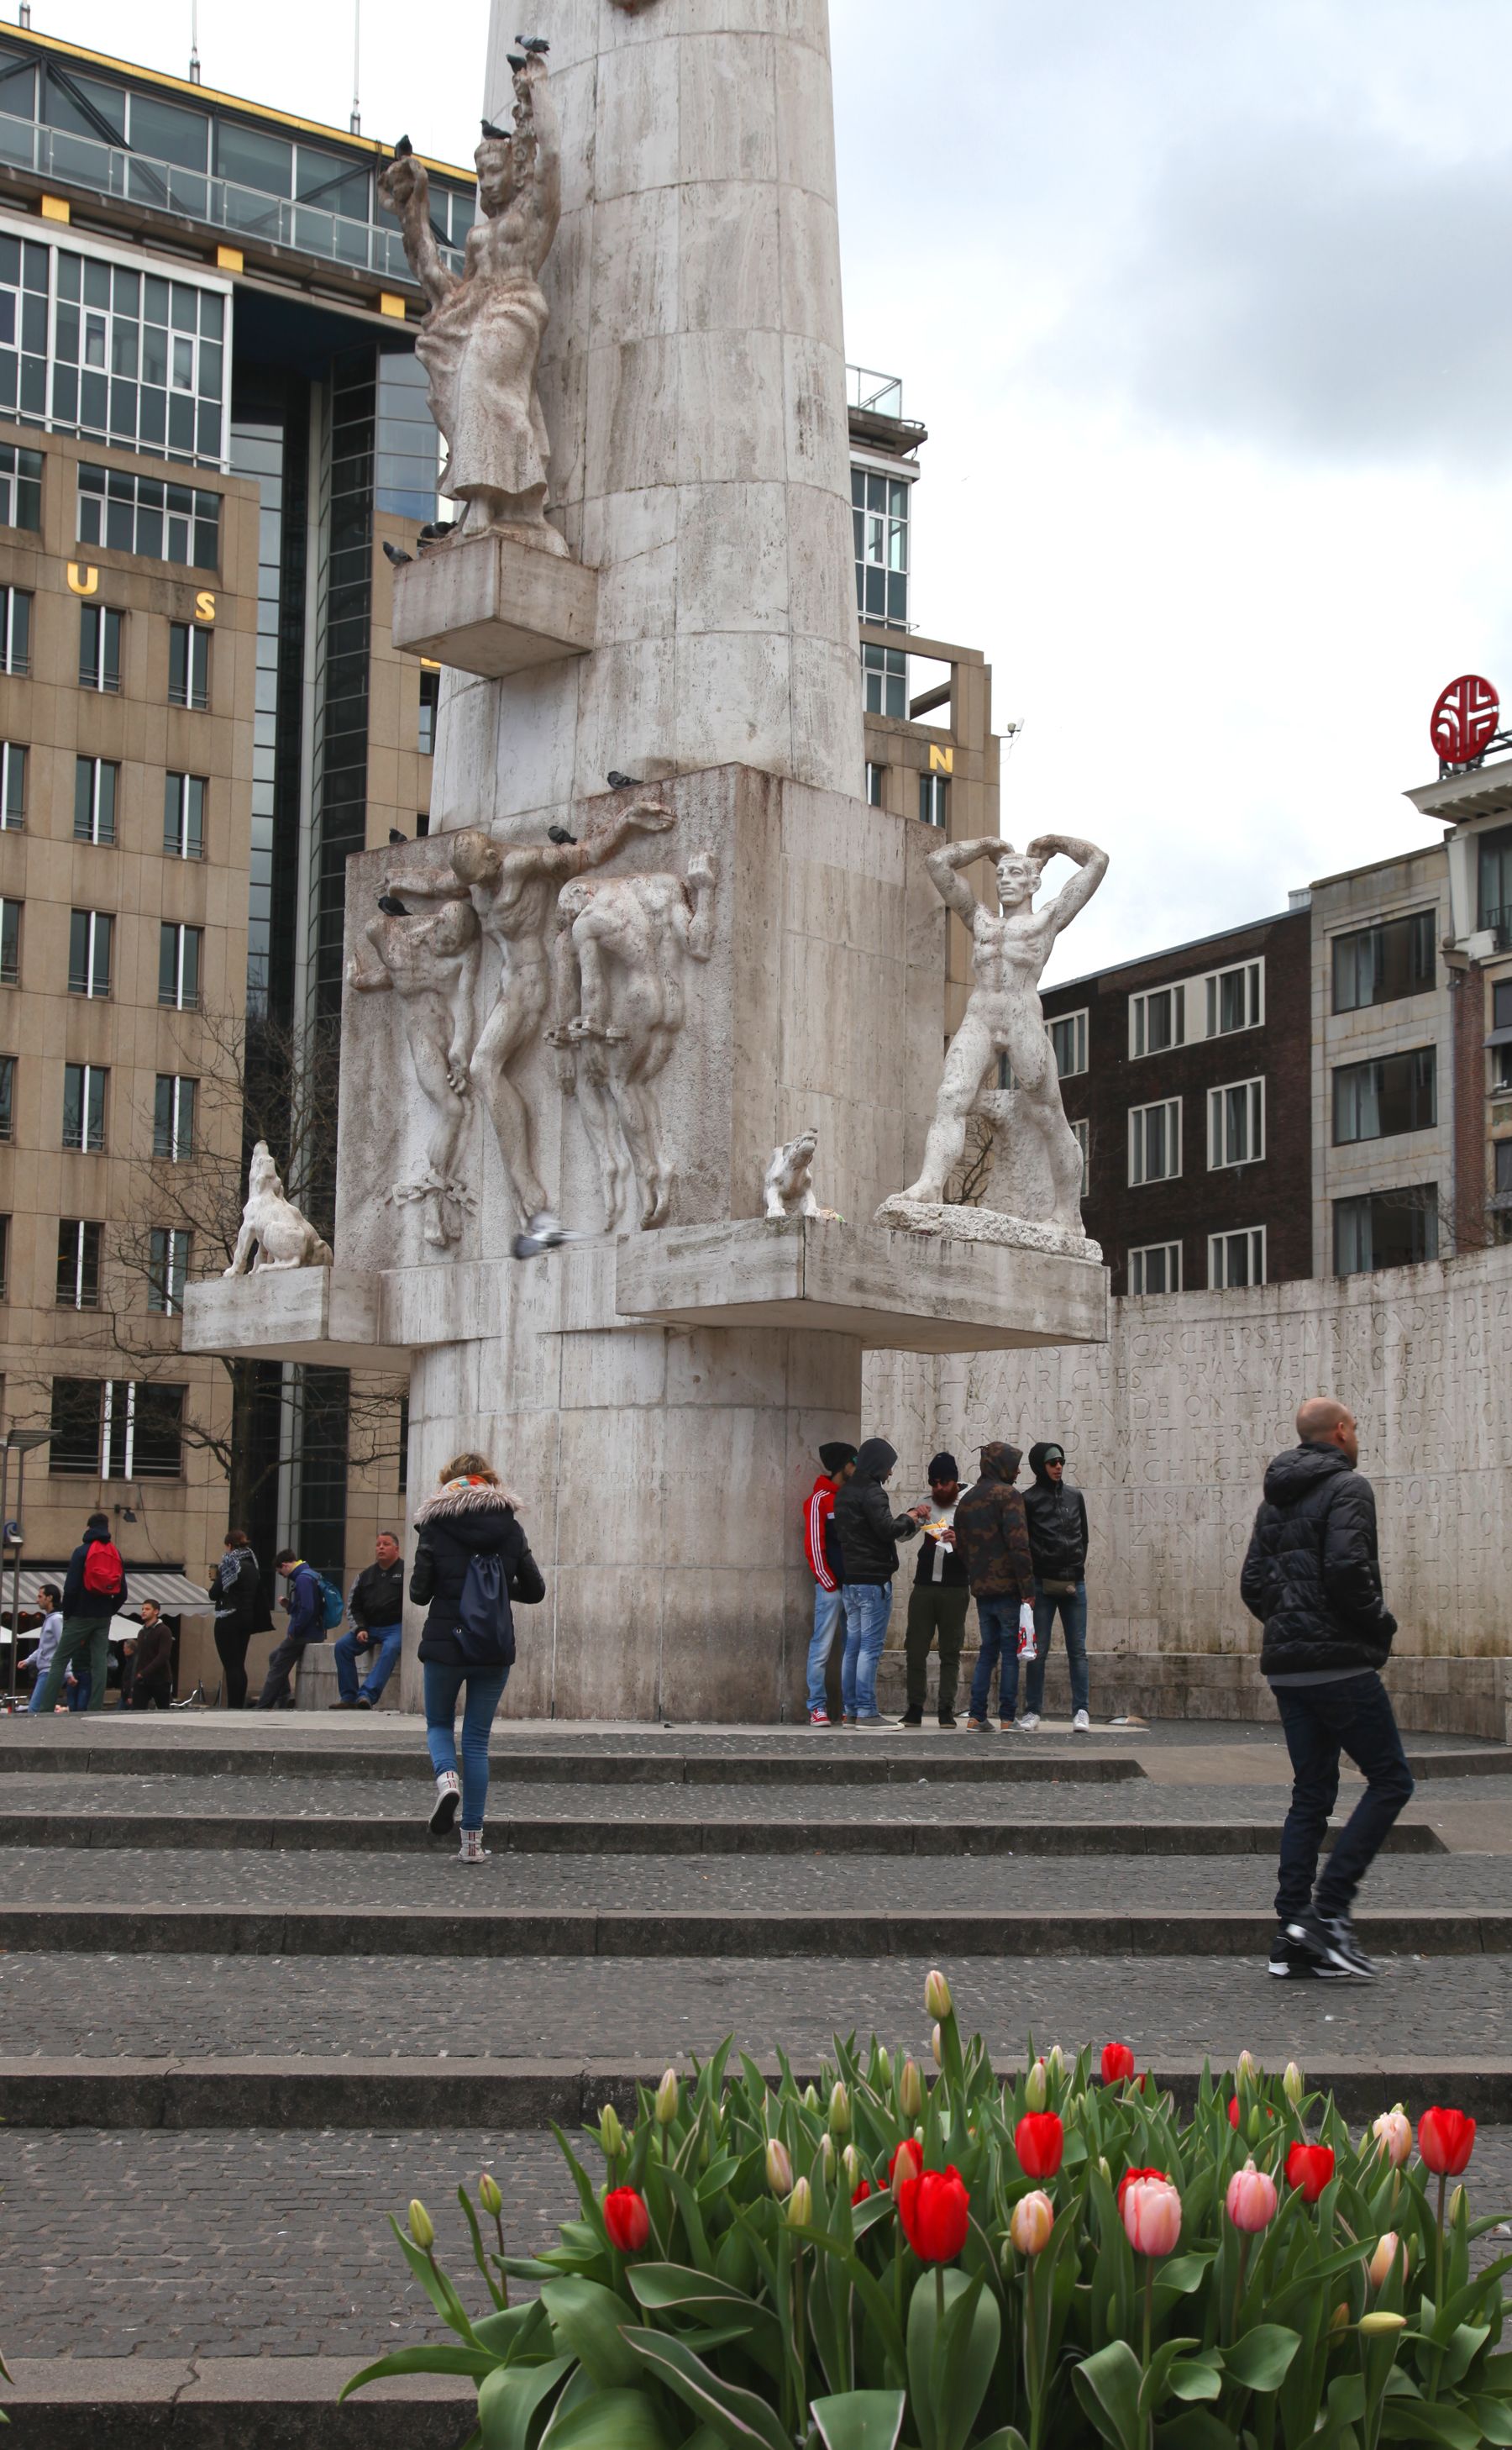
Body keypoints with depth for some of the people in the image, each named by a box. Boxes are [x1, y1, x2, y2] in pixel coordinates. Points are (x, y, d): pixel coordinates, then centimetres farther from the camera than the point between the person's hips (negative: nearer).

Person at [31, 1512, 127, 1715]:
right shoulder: (116, 1554, 9)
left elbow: (71, 1587, -10)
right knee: (99, 1663, 3)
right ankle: (95, 1709, -3)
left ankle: (45, 1708, -7)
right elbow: (122, 1593, 9)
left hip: (81, 1615, -4)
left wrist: (67, 1613, 1)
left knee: (59, 1661, -1)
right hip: (104, 1618, 4)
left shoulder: (82, 1552, -6)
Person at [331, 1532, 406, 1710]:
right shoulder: (366, 1575, 17)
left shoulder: (405, 1570, 0)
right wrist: (360, 1629, 2)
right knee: (341, 1646, -14)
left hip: (396, 1627, -6)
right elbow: (355, 1606, 16)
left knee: (390, 1649, -35)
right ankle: (349, 1697, -13)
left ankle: (367, 1695, -44)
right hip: (370, 1627, 6)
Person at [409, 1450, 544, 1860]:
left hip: (445, 1642, -2)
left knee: (439, 1723, 18)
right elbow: (534, 1590, 5)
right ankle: (472, 1839, 5)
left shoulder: (434, 1525, -4)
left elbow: (419, 1592, -5)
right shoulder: (510, 1528, 3)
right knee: (477, 1738, 9)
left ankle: (446, 1777, -16)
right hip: (495, 1647, 2)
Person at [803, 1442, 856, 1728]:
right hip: (831, 1586, -7)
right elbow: (813, 1545, -9)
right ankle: (817, 1707, 0)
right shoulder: (820, 1499, -4)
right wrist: (829, 1584, -11)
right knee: (822, 1647, -4)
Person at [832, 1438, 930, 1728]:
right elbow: (887, 1529, -21)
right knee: (870, 1646, -7)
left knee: (853, 1646, 10)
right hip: (873, 1579, -9)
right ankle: (867, 1712, -8)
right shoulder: (871, 1492, -13)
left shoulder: (845, 1493, 16)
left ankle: (850, 1711, 12)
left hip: (850, 1580, 9)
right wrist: (909, 1519, -2)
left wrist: (908, 1517, 14)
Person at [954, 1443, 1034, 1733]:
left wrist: (975, 1579, 17)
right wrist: (1028, 1588, -15)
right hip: (1008, 1588, -6)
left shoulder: (967, 1500, 14)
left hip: (980, 1589, 7)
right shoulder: (1008, 1495, -9)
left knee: (988, 1650, 13)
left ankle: (976, 1717, 8)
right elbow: (1018, 1544, -17)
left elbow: (961, 1544, 15)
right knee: (1011, 1652, 0)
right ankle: (1007, 1718, -1)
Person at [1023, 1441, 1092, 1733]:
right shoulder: (1029, 1499, 0)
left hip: (1074, 1583, 3)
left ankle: (1081, 1712, 1)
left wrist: (1078, 1567, 8)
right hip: (1042, 1584, -3)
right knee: (1038, 1651, 0)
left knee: (1078, 1650, 1)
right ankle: (1032, 1712, 5)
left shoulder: (1074, 1496, 11)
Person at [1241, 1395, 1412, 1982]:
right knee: (1390, 1780, 1)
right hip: (1339, 1663, -8)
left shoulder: (1275, 1498, 17)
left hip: (1285, 1665, 8)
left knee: (1311, 1792, 12)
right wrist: (1380, 1624, -8)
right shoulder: (1347, 1487, -8)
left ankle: (1292, 1934, 8)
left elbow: (1252, 1584, 14)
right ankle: (1328, 1910, -8)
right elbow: (1347, 1568, -22)